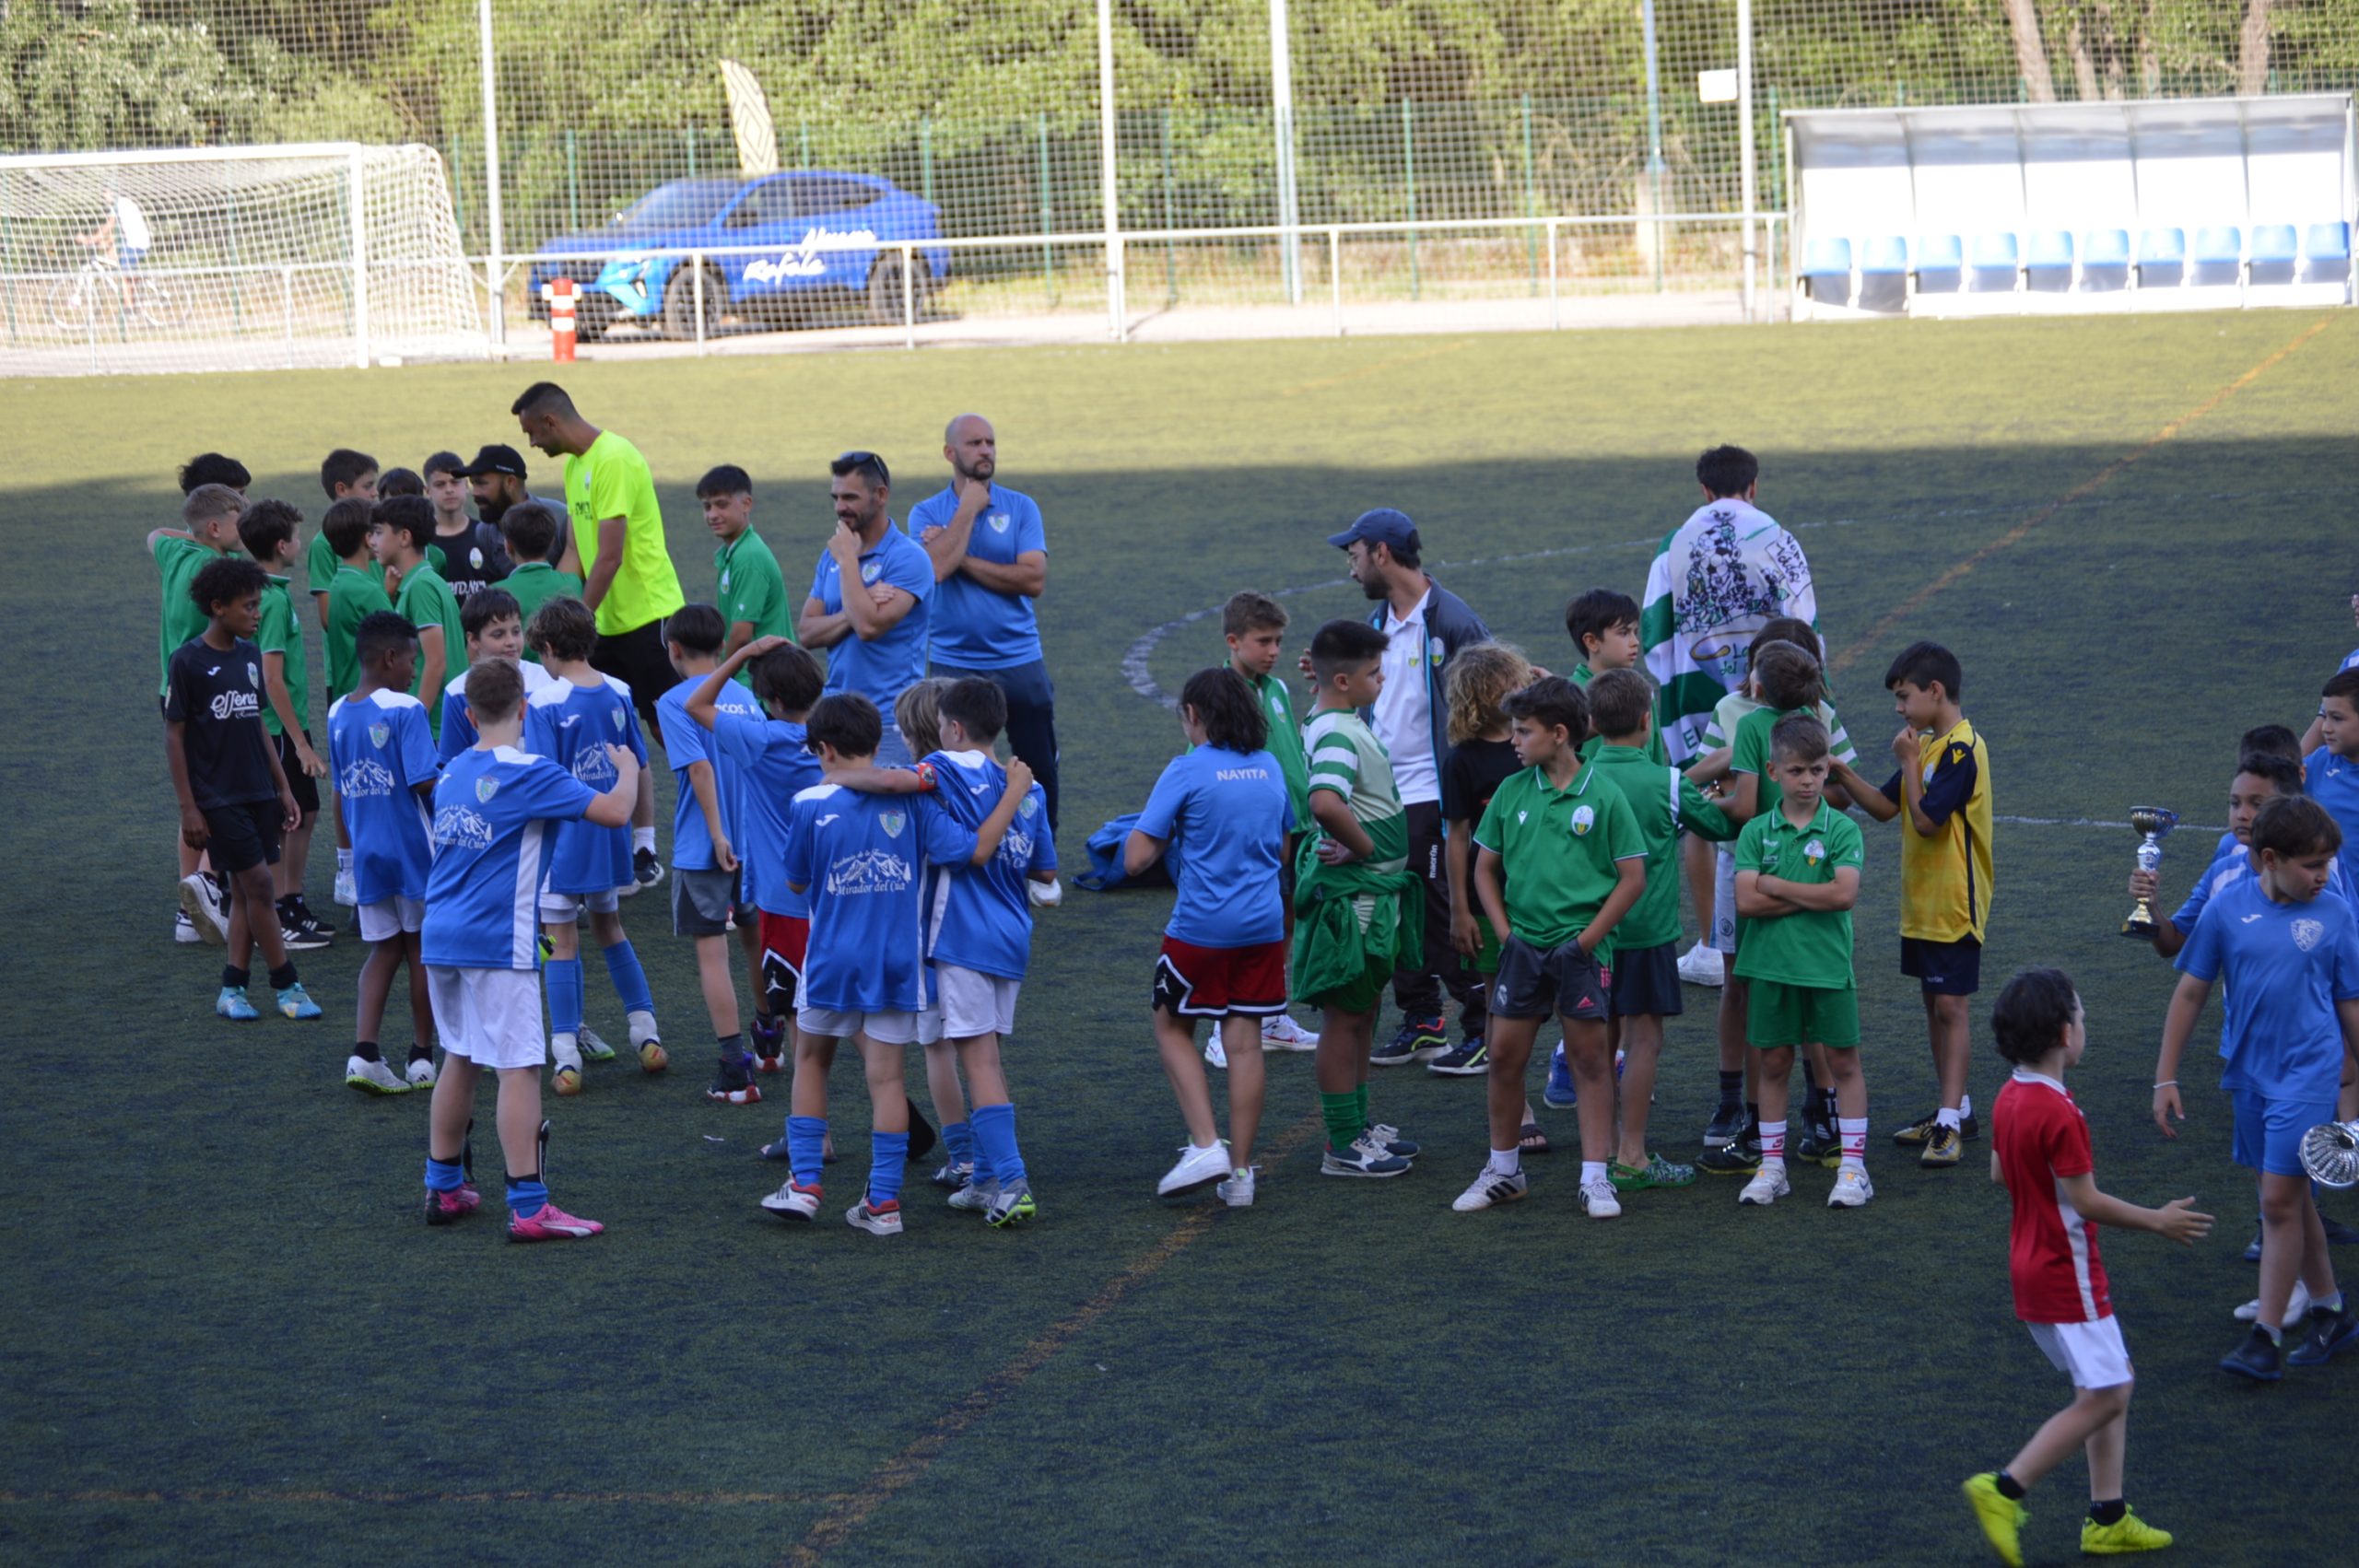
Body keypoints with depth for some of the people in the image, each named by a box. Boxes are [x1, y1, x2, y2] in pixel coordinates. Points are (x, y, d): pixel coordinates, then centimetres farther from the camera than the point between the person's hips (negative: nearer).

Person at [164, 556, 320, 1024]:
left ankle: (232, 988, 13)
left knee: (246, 889, 7)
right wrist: (188, 807, -12)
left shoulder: (249, 656, 9)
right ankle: (286, 985, 1)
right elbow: (174, 735, -8)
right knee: (257, 882, -7)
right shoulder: (188, 661, -10)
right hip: (218, 796, -7)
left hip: (258, 791, 7)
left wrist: (282, 787, 15)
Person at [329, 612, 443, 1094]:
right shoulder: (406, 710, -15)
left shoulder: (337, 714, 6)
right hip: (413, 850, -5)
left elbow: (341, 791, 13)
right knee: (422, 948, 9)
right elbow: (426, 782, -21)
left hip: (366, 851, 5)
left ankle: (364, 1053, -7)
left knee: (384, 948, 10)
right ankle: (422, 1058, 16)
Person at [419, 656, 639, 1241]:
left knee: (460, 1059, 19)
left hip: (441, 936, 8)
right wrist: (626, 769, 3)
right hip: (497, 942, -8)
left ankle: (444, 1187, 25)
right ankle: (528, 1207, -9)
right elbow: (613, 811, -17)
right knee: (519, 1067, -6)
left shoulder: (452, 773, 11)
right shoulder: (528, 773, -12)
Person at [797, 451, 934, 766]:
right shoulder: (831, 556, 12)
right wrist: (859, 608, -12)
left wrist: (847, 560, -12)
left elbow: (868, 627, -22)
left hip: (888, 719, -6)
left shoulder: (908, 558, -10)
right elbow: (806, 633, 4)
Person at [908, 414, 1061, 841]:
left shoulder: (1021, 508, 2)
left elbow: (1034, 579, -12)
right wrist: (969, 507, -12)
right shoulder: (927, 513, 1)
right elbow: (936, 567, -20)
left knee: (1040, 771, 6)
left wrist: (963, 561, -12)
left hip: (1020, 661, 1)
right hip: (955, 666, -1)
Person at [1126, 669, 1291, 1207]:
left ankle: (1205, 1144, 0)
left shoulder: (1187, 771, -11)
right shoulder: (1270, 768, 7)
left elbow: (1136, 858, -13)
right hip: (1262, 925, 5)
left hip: (1200, 926, -5)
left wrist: (1167, 839, 6)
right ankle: (1240, 1172, 10)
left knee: (1172, 1027, 13)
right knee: (1245, 1042, 8)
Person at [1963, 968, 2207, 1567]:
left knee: (2113, 1386, 14)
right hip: (2066, 1276, -10)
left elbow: (1999, 1173, 16)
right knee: (2102, 1398, -5)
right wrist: (2158, 1221, -11)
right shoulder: (2060, 1114, -24)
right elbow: (2087, 1202, -21)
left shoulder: (2009, 1099, 4)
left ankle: (2107, 1517, 14)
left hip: (2032, 1265, 10)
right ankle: (2004, 1489, -7)